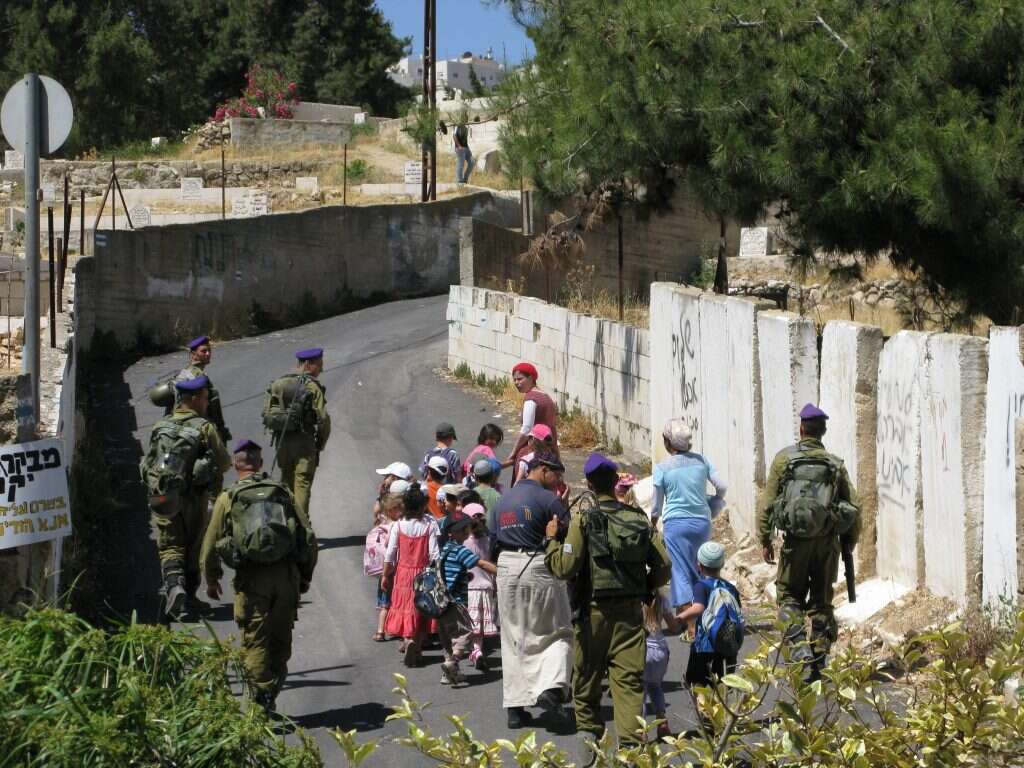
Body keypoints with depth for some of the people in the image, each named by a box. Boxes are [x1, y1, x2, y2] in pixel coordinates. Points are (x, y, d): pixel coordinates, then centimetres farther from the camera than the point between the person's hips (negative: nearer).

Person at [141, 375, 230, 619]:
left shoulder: (160, 428, 7)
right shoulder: (204, 427, -8)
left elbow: (148, 465, 12)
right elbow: (224, 463, -5)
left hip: (162, 499, 3)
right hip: (193, 498, -3)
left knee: (170, 547, 5)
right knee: (193, 548, 12)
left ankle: (174, 586, -19)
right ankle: (189, 597, 17)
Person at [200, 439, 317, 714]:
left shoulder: (228, 498, 4)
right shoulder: (283, 493, 10)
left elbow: (211, 544, 5)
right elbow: (308, 534, 8)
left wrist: (211, 580, 20)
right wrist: (306, 575, 19)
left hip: (251, 577, -2)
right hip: (287, 575, 2)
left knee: (255, 640, 4)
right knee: (281, 637, 15)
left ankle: (262, 696, -3)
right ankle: (272, 693, 18)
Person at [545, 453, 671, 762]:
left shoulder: (584, 521, -10)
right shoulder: (639, 519, 1)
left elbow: (564, 567, -14)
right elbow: (663, 566, 2)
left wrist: (551, 540, 2)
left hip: (595, 610, -2)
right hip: (631, 610, 2)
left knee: (587, 676, 14)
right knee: (629, 679, 1)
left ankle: (589, 735, 20)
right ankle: (632, 744, -7)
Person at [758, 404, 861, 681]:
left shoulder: (784, 458, -2)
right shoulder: (836, 464, 4)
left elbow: (767, 502, -3)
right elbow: (854, 507, 3)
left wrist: (764, 539, 4)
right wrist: (849, 543, 13)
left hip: (796, 539, -2)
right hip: (828, 543, 2)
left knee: (789, 596, 11)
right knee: (821, 601, 12)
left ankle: (800, 645, -11)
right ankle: (819, 661, 12)